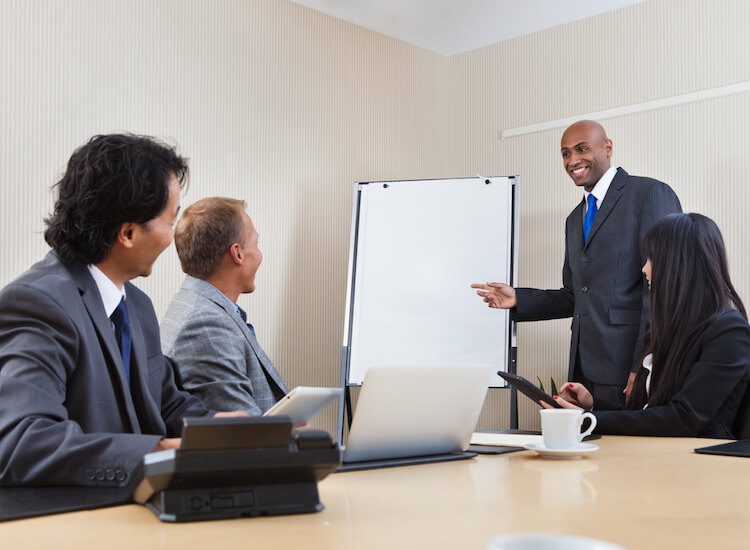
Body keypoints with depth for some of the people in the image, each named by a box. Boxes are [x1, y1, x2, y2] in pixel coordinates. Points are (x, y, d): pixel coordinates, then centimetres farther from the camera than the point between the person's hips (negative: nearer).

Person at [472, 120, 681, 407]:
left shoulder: (650, 194, -5)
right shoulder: (575, 219, 20)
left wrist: (643, 367, -17)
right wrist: (518, 299, 7)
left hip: (629, 363, -7)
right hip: (584, 369, 7)